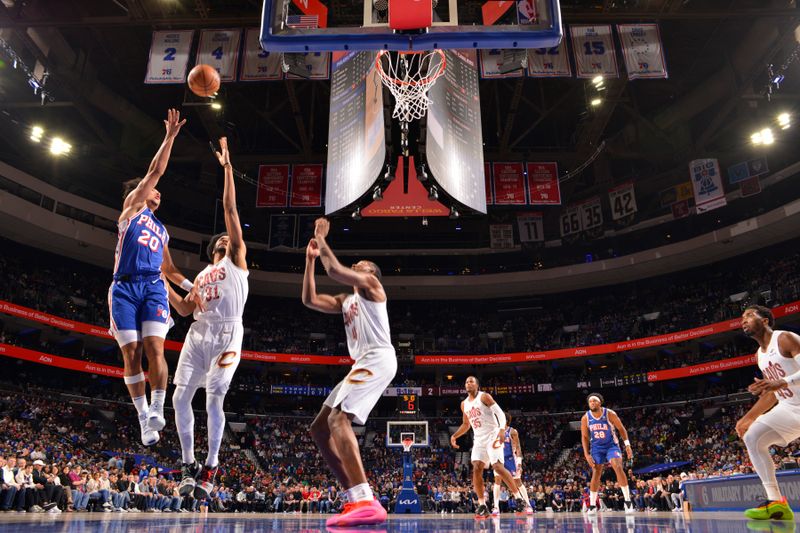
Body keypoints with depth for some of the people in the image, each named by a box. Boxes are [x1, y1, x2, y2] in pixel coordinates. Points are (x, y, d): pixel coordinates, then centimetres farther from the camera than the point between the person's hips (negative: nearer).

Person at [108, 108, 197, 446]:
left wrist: (194, 287, 20)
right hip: (124, 288, -3)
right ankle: (144, 417, 0)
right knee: (131, 354, -4)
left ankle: (157, 411, -14)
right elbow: (154, 172, 4)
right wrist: (170, 137, 3)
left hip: (153, 287, 3)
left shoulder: (161, 230, 28)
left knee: (154, 349, -15)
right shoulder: (132, 206, 14)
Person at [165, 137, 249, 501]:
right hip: (198, 335, 6)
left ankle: (210, 468, 1)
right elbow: (185, 310, 22)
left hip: (227, 336, -6)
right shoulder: (201, 275, 27)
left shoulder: (237, 260, 10)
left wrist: (227, 168, 0)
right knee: (181, 398, -2)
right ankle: (189, 465, 12)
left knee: (213, 400, -12)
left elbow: (230, 209, 3)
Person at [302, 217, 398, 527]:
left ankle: (366, 503, -38)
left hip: (378, 359, -10)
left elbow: (334, 270, -10)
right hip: (364, 364, 10)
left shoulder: (372, 285, 6)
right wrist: (310, 259, 21)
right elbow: (309, 300, 22)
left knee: (338, 419, -28)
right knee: (319, 428, 5)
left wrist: (321, 240, 4)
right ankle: (358, 498, 2)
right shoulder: (345, 301, 31)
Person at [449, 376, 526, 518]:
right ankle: (482, 505, -3)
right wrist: (454, 436, 12)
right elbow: (466, 424, 26)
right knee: (476, 469, -8)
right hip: (479, 439, 6)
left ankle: (518, 496, -4)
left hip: (492, 436, -6)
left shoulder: (484, 396, -6)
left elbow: (500, 413, -14)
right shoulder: (464, 404, 14)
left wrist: (502, 429, -30)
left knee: (497, 466, -17)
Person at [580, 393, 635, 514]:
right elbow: (584, 437, -1)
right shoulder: (585, 418, -9)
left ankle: (628, 501, -15)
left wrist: (627, 445, -12)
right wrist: (586, 454, -7)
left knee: (618, 468, -22)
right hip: (596, 447, 2)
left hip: (611, 445, -2)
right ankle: (592, 505, 11)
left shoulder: (610, 414, -16)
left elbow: (621, 429, -5)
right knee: (596, 474, 3)